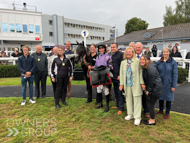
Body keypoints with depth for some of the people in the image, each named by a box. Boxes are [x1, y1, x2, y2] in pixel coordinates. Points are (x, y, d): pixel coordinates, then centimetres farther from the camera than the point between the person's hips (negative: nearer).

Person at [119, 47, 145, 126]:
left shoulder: (137, 61, -2)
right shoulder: (123, 62, 12)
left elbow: (140, 72, -4)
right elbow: (121, 73, 11)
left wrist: (142, 83, -9)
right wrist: (121, 84, 6)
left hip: (136, 84, -4)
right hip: (127, 84, 4)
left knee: (137, 100, 1)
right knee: (128, 99, 13)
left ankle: (137, 117, 12)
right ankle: (130, 114, 29)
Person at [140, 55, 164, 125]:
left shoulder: (150, 68, -22)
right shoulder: (144, 68, 8)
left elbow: (151, 81, -22)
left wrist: (148, 90, -13)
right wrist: (146, 90, 9)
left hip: (155, 90, -10)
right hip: (150, 90, 10)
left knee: (150, 105, 0)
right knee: (148, 103, 17)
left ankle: (152, 121, 20)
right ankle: (151, 119, 32)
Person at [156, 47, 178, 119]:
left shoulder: (173, 62, -7)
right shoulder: (159, 62, 0)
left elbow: (175, 74, -7)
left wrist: (174, 86, -9)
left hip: (168, 84, -3)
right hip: (160, 83, 3)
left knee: (168, 98, 9)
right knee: (160, 97, 14)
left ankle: (167, 113, 26)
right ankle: (161, 110, 33)